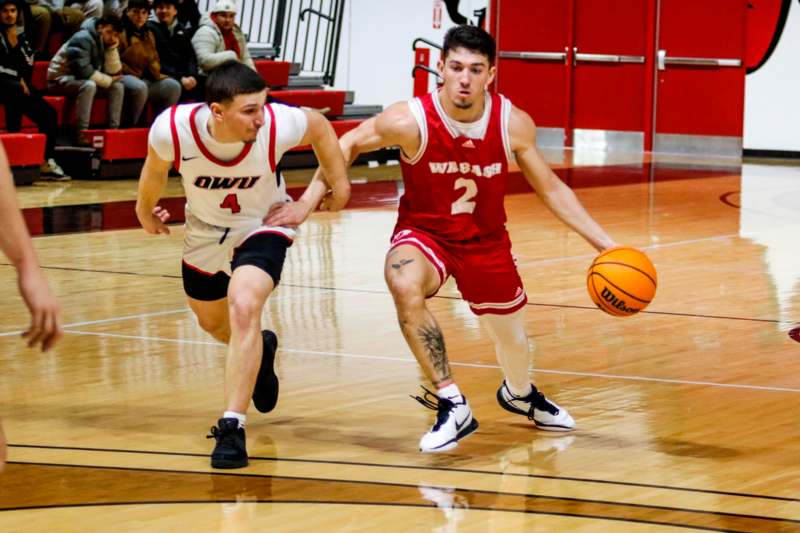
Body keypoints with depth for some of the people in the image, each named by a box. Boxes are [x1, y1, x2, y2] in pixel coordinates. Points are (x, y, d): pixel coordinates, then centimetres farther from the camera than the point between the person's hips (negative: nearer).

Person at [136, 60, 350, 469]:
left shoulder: (277, 124, -34)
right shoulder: (172, 128, -33)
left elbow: (320, 128, -9)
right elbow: (156, 168, -7)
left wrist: (337, 183, 1)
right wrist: (146, 210, 10)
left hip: (263, 224, -3)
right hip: (205, 231, 3)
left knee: (244, 308, -27)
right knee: (212, 322, 23)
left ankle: (232, 426, -20)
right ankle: (259, 350, 58)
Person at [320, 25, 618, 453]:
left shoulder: (514, 124, -18)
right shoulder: (410, 121, -26)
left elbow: (551, 189, -4)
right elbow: (348, 144, -8)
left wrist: (605, 244, -8)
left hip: (486, 240, 3)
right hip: (424, 232, -3)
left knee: (512, 334, 18)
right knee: (405, 288, -36)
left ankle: (519, 394, 57)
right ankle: (452, 406, -24)